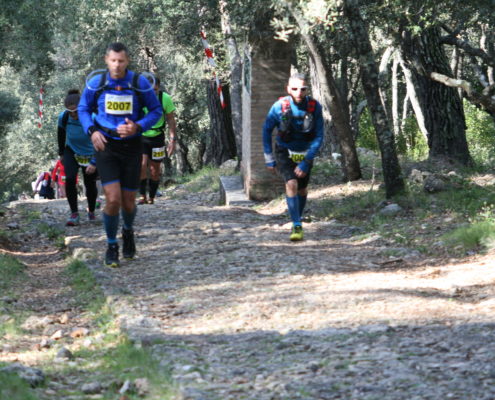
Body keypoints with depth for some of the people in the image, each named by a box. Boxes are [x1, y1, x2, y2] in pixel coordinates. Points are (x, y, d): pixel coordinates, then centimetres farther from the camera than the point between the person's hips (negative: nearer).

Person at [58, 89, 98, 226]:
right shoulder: (63, 117, -19)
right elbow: (61, 135, 3)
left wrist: (94, 163, -33)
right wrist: (61, 153, 12)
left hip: (90, 154, -2)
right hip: (71, 152, 2)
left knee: (90, 184, 6)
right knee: (70, 179, -19)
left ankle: (91, 212, 33)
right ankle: (74, 214, -14)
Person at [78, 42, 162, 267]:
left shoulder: (140, 83, -8)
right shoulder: (95, 83, -5)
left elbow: (156, 111, 2)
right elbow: (83, 109, 10)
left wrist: (138, 127, -16)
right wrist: (92, 131, -9)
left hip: (131, 146, 1)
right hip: (105, 146, -1)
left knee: (128, 203, 7)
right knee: (113, 200, -14)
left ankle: (128, 232, 42)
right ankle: (111, 246, 7)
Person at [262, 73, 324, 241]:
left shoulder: (315, 107, -22)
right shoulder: (279, 107, -24)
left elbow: (319, 137, -17)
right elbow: (266, 130, -7)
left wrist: (305, 163, -22)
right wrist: (269, 159, -4)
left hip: (305, 153, 2)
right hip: (284, 152, -2)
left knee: (302, 190, 14)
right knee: (291, 184, -22)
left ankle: (297, 220, 37)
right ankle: (297, 227, -20)